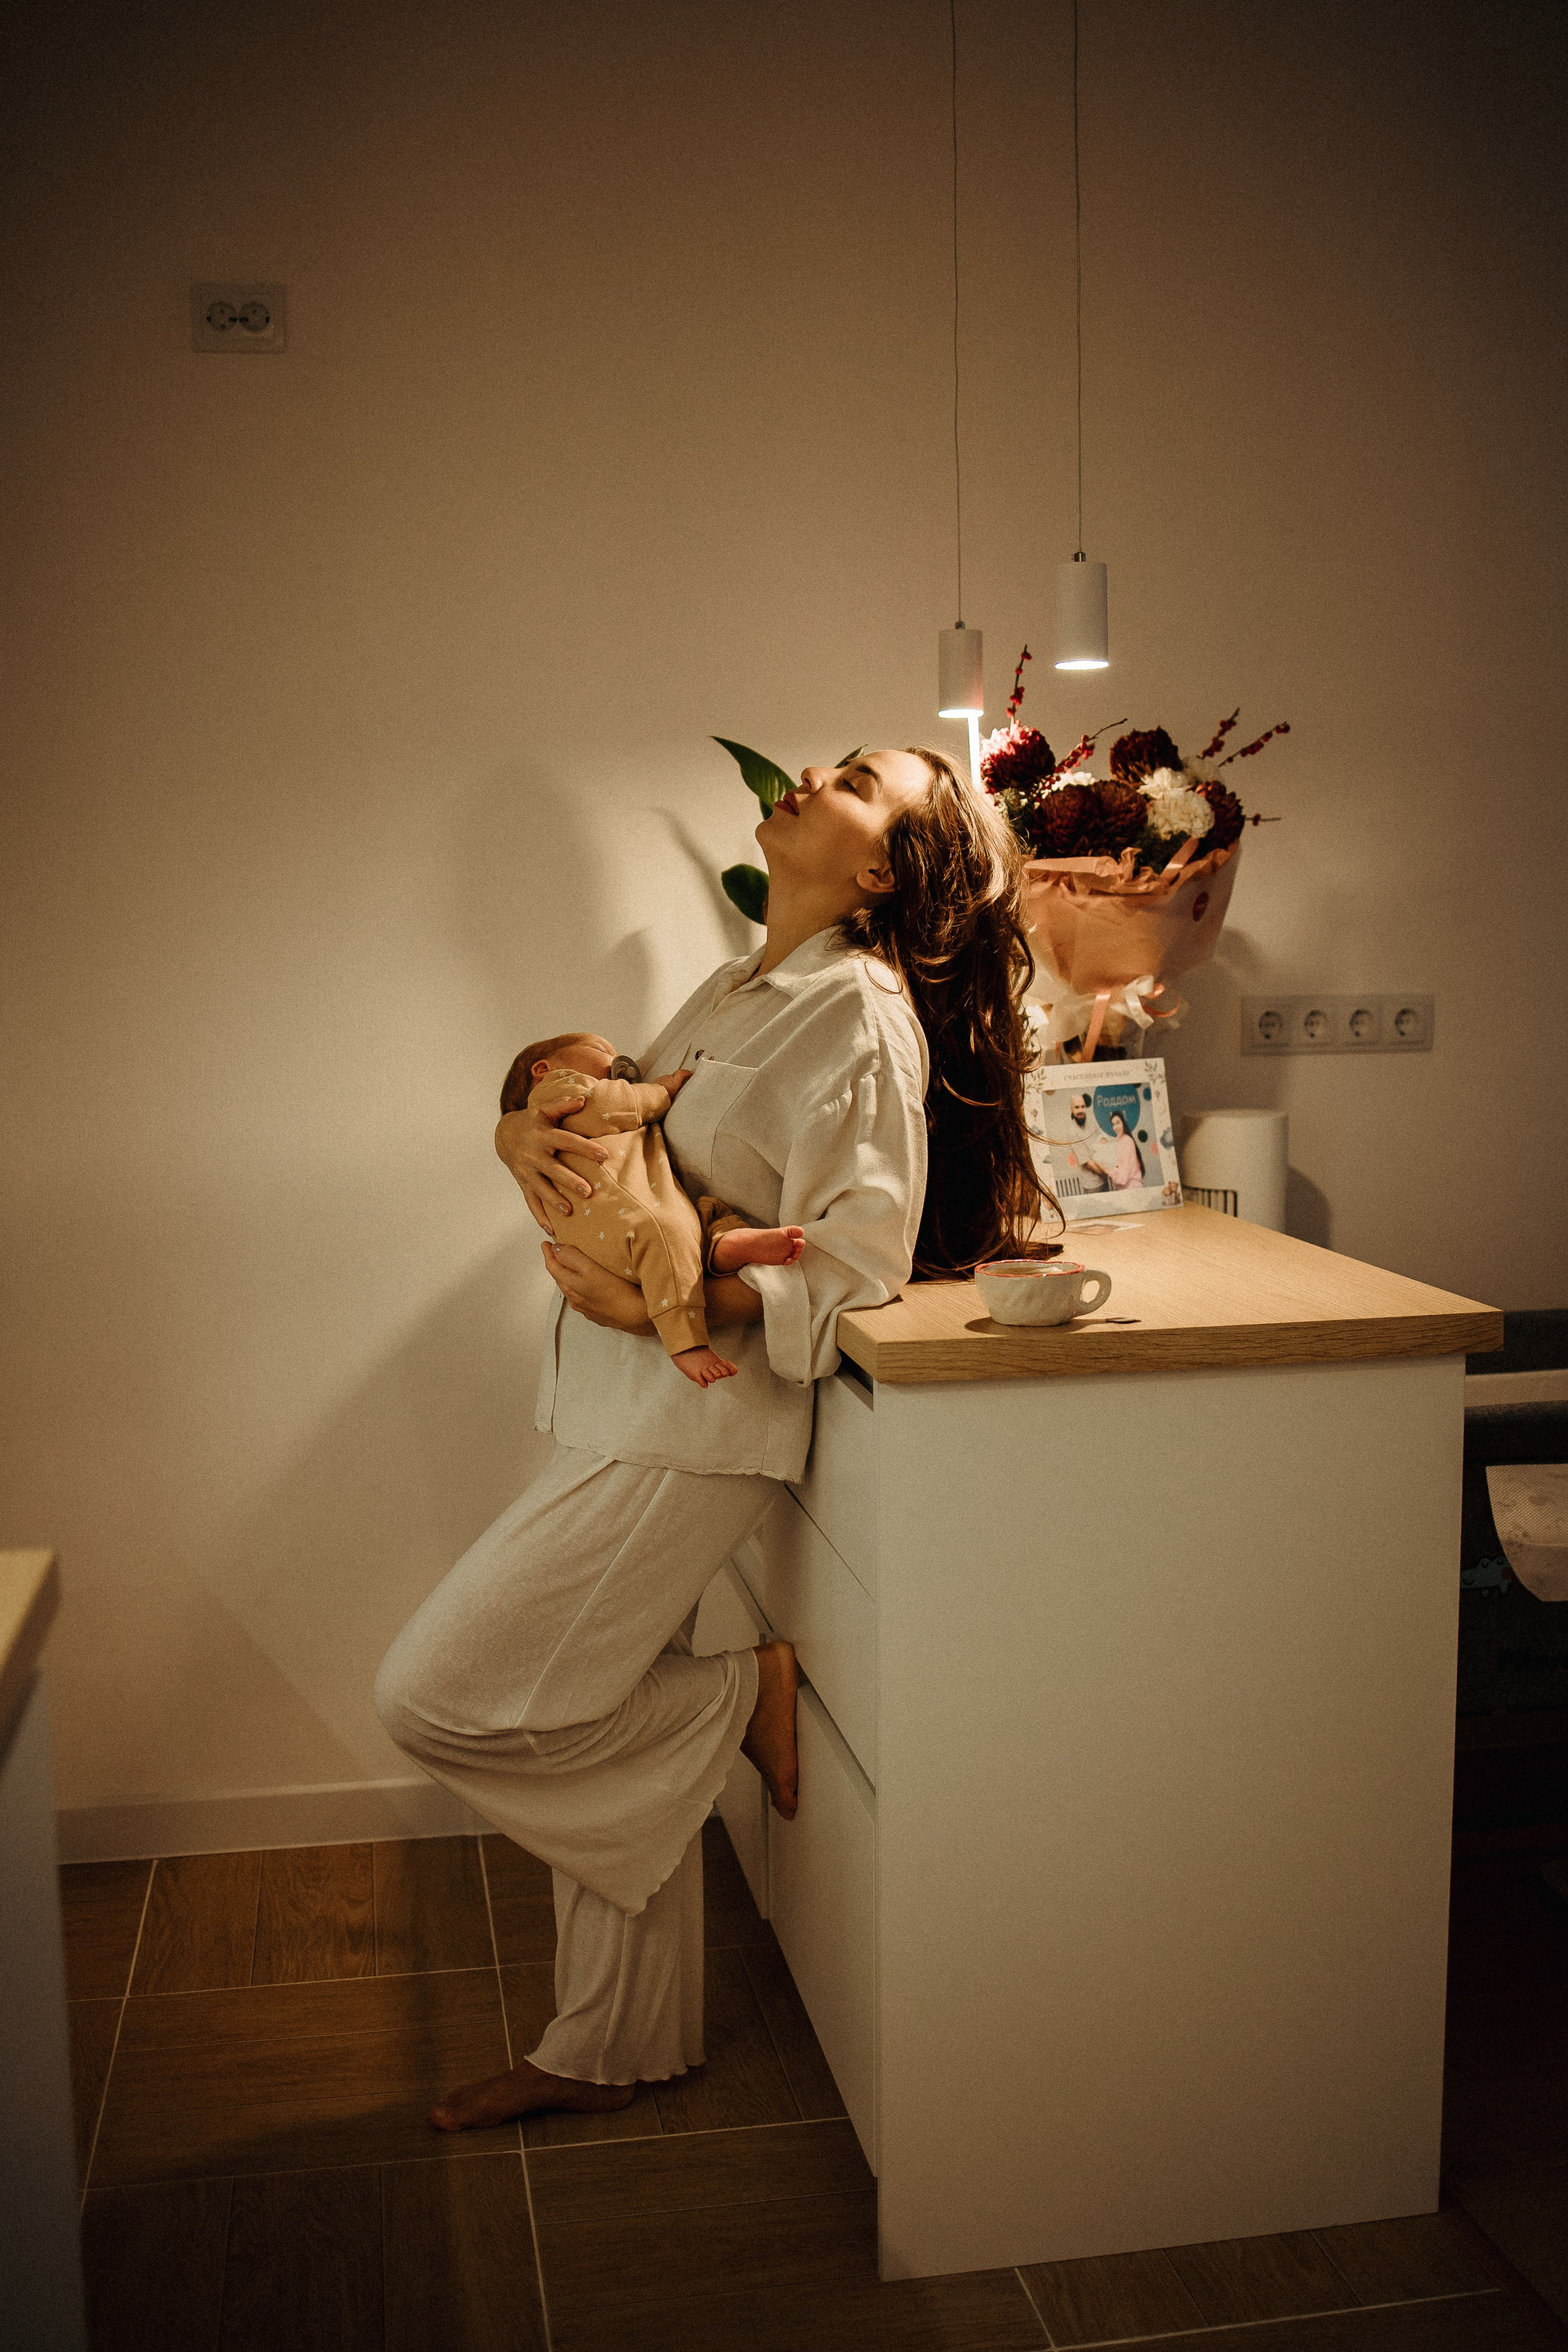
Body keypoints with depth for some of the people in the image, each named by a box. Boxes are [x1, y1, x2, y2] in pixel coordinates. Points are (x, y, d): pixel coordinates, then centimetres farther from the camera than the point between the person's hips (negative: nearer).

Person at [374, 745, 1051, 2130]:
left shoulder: (864, 1013, -13)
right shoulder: (735, 993, 13)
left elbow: (850, 1270, -17)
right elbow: (608, 1117, 19)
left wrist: (667, 1305, -28)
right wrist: (526, 1133, -3)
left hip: (693, 1419, -8)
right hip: (629, 1408, 9)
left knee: (438, 1699, -6)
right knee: (601, 1733, 16)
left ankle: (743, 1698, 10)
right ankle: (612, 2047, 32)